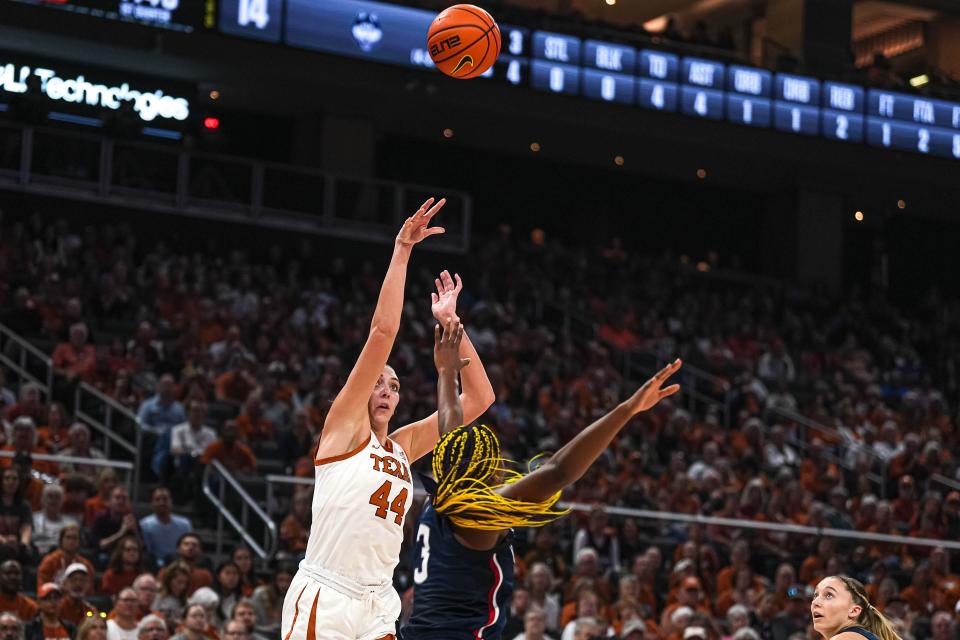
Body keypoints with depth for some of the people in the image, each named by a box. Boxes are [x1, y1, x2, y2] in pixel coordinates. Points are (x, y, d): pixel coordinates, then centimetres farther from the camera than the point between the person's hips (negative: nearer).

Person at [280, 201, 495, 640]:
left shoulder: (402, 448, 16)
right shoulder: (344, 426, 2)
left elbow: (479, 398, 17)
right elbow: (382, 331, -6)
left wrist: (450, 323, 13)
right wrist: (401, 252, -7)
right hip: (322, 599, -6)